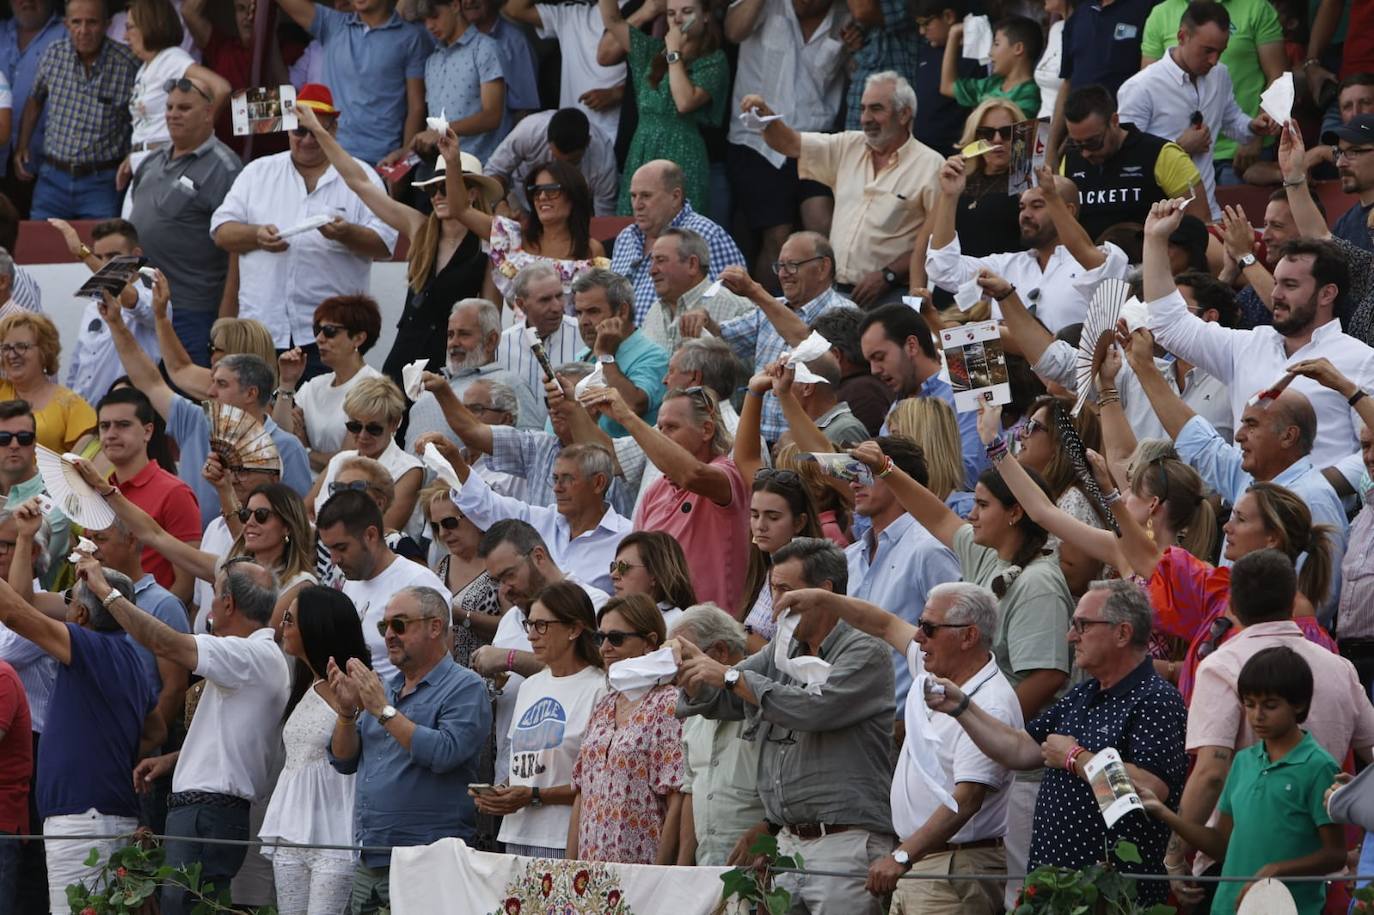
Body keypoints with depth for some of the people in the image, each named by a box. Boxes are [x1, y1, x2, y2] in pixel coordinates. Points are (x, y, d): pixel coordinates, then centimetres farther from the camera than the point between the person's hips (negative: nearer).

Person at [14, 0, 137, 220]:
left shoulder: (128, 63, -11)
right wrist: (21, 146, 12)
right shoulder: (54, 53, 1)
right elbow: (34, 101, 17)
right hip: (52, 178, 3)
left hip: (101, 184, -3)